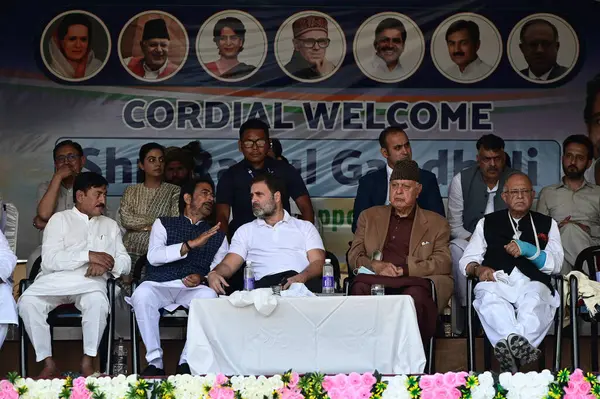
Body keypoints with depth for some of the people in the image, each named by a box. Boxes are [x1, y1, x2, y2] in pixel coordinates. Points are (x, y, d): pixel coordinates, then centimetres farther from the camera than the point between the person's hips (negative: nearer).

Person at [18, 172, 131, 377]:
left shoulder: (110, 225, 19)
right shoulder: (60, 219, 8)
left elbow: (125, 262, 11)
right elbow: (49, 260, -7)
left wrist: (107, 264, -12)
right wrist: (88, 255, -16)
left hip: (91, 281, 1)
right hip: (55, 279, -1)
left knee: (98, 302, -34)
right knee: (27, 302, -29)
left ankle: (87, 361, -21)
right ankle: (48, 363, -21)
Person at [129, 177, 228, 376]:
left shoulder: (217, 235, 20)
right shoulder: (164, 224, 14)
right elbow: (154, 256, -4)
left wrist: (202, 278, -13)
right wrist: (190, 244, -13)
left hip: (193, 290, 1)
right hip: (159, 285, -1)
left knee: (209, 296, -33)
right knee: (142, 293, -34)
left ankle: (187, 362, -23)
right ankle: (155, 362, -23)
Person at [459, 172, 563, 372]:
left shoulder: (546, 224, 26)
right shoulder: (487, 223, 28)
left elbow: (555, 264, 13)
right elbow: (467, 260, 21)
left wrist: (528, 250, -6)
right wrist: (478, 269, -4)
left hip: (532, 283, 0)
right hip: (496, 281, 0)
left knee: (534, 300, -39)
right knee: (489, 297, -38)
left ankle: (509, 349, -57)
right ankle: (517, 343, -59)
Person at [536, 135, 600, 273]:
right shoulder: (547, 193, 21)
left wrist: (588, 230, -7)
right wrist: (557, 228, -6)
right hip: (559, 249, 0)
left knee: (571, 229, -34)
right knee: (569, 228, -34)